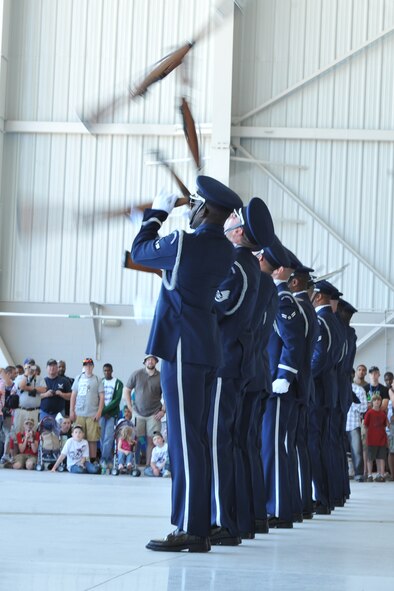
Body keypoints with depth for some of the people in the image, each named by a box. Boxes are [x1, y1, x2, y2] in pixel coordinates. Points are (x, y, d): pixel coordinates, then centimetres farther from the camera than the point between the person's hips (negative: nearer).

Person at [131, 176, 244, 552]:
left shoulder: (182, 243, -13)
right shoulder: (225, 251, 9)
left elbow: (140, 251, 4)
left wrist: (156, 214, 18)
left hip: (182, 349, -8)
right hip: (206, 351, 8)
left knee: (185, 438, -9)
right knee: (196, 439, 11)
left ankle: (189, 529, -11)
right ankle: (200, 527, 12)